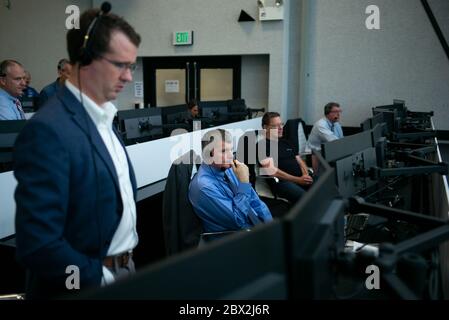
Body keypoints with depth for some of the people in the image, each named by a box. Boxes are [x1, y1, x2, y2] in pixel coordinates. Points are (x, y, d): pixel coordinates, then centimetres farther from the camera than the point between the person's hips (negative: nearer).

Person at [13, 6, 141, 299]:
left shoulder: (103, 118, 5)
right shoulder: (49, 130, -21)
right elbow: (38, 245, -24)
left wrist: (125, 266, 7)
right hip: (88, 283, -7)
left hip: (123, 271, 8)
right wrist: (104, 280, -15)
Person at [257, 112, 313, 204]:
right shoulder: (262, 145, 2)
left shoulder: (285, 142, 25)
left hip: (301, 178, 7)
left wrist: (306, 175, -2)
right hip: (282, 181, -7)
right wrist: (298, 180, -14)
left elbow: (300, 161, 22)